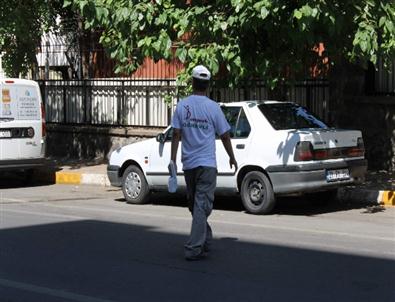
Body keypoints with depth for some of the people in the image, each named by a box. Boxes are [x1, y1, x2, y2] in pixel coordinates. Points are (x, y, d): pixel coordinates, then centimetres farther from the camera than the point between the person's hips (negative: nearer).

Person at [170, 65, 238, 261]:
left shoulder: (182, 106, 1)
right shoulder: (212, 107, -5)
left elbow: (176, 135, -1)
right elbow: (224, 135, 1)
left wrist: (173, 160, 4)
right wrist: (232, 158, 14)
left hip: (188, 164, 3)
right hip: (206, 163, -3)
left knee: (194, 205, 17)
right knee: (202, 206, -4)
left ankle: (205, 241, 28)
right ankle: (194, 248, -9)